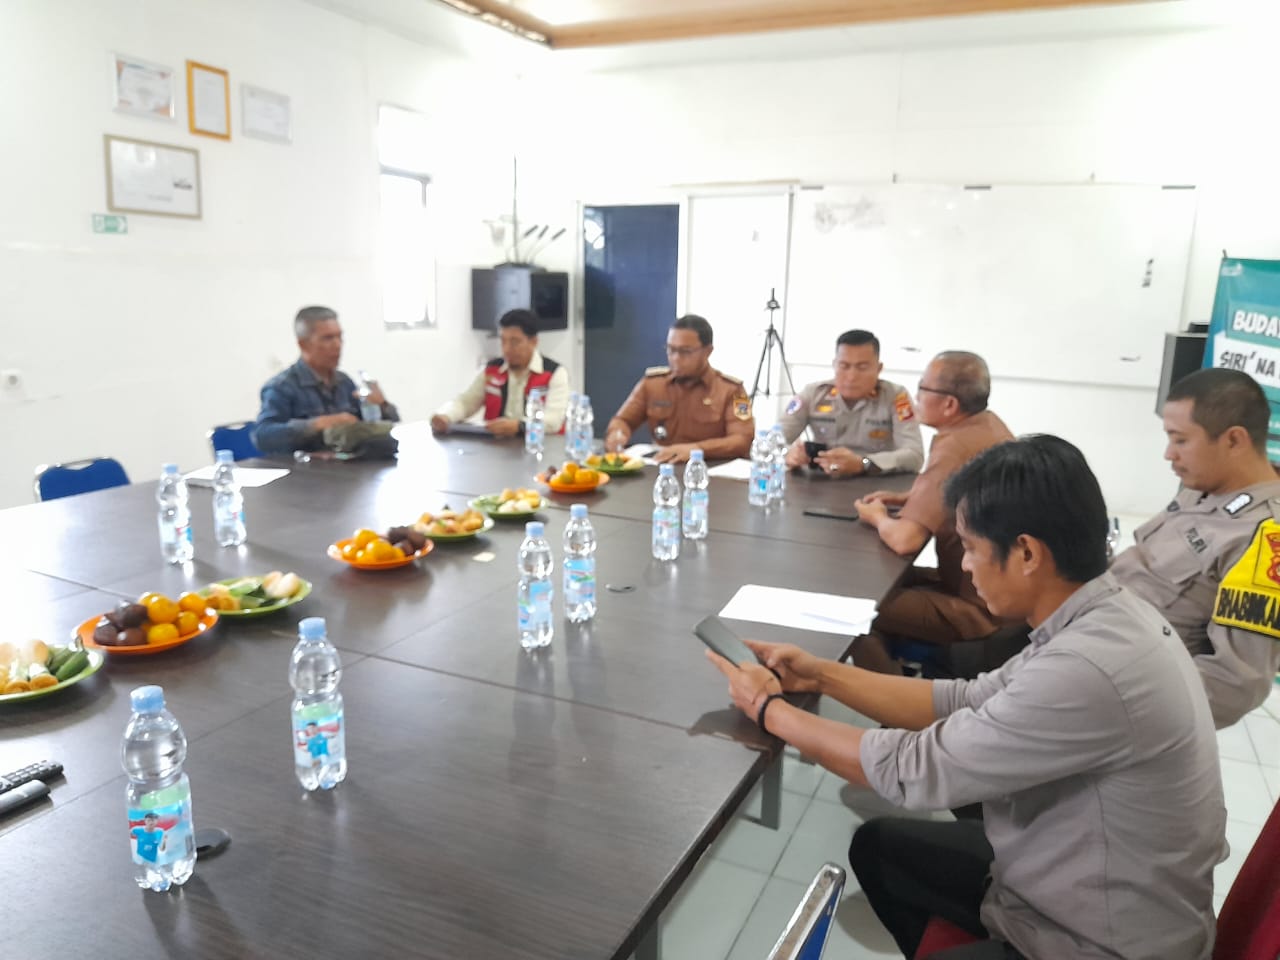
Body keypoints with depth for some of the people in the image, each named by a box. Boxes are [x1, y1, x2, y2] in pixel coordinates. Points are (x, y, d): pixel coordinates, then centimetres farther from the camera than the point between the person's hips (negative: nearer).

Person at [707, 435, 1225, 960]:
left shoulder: (1087, 671, -34)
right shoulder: (1104, 616, -6)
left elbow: (914, 769, -25)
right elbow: (967, 703, 3)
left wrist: (770, 709, -13)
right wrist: (824, 674, -1)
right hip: (1071, 870, 8)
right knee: (879, 845, 16)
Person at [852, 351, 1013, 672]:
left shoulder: (954, 448, -26)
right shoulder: (989, 424, 2)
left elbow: (904, 539, -29)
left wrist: (878, 517, -8)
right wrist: (905, 498, 9)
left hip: (981, 608, -9)